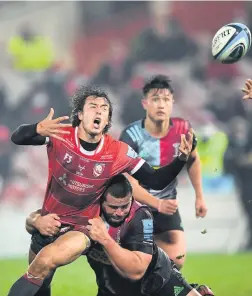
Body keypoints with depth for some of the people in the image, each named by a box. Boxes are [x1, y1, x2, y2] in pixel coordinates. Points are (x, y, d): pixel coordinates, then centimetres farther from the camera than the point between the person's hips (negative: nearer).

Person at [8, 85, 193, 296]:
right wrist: (38, 129, -43)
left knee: (45, 261, -29)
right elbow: (16, 138, -20)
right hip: (49, 220, 3)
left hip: (83, 227, -3)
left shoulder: (119, 153, -16)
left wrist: (182, 159, -27)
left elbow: (156, 181, -10)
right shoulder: (59, 135, -17)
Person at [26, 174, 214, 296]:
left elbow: (136, 271, -39)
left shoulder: (140, 218, -31)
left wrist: (105, 239, -48)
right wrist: (38, 221, -40)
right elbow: (33, 219, -15)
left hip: (157, 280, -3)